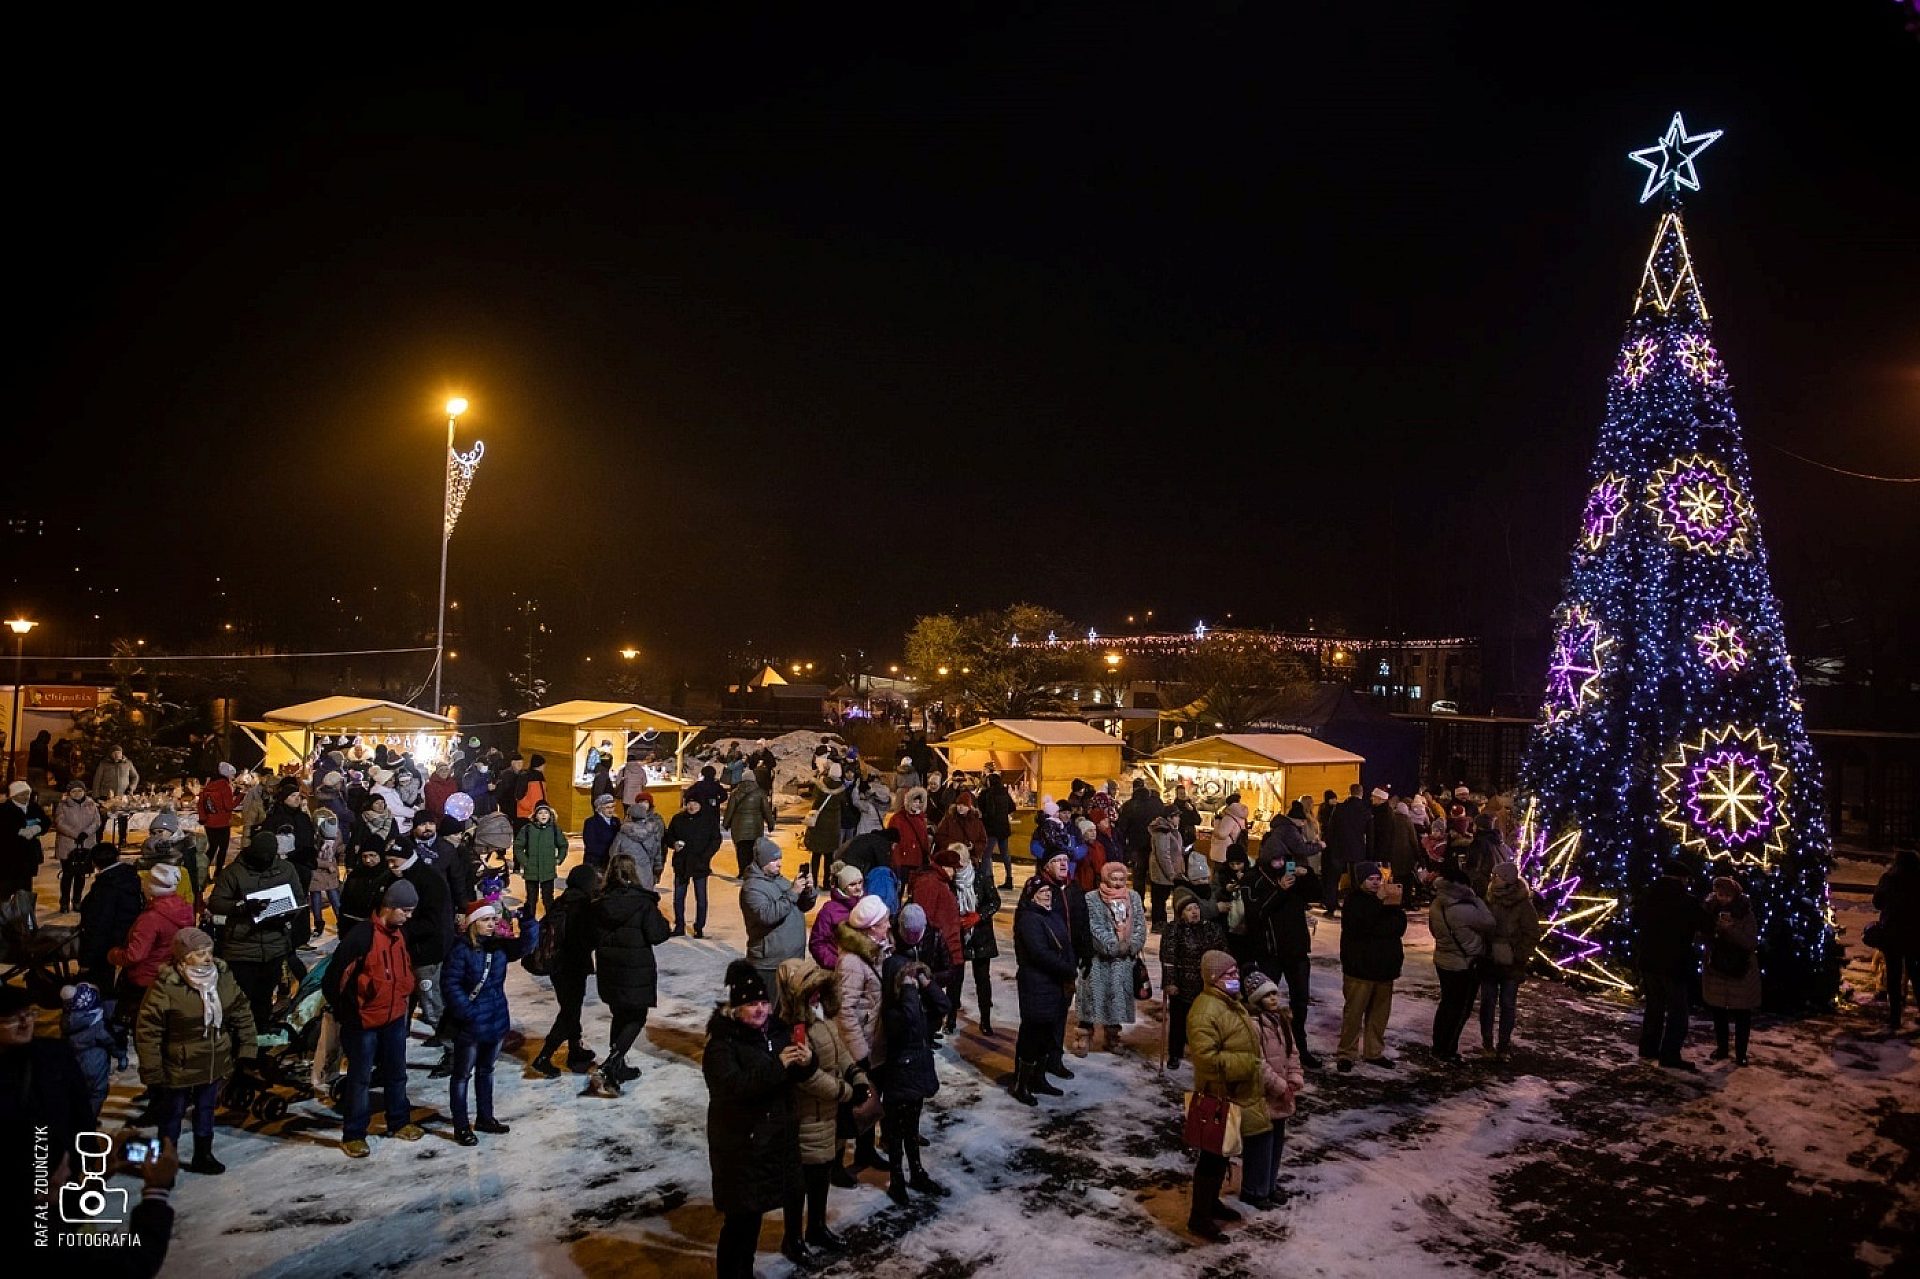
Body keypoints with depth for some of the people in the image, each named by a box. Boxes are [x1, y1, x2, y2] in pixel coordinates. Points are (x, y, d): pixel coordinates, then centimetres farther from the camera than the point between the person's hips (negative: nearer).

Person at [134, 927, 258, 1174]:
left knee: (206, 1109, 22)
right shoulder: (166, 986, -23)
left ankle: (203, 1155, 40)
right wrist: (152, 1073, -16)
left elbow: (242, 1013, 5)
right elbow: (147, 1029, -18)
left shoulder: (223, 976, -7)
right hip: (179, 1067, -5)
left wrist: (246, 1049, 3)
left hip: (216, 1064, 5)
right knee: (173, 1114, 13)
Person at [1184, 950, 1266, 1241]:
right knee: (1213, 1156, 1)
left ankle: (1211, 1203, 38)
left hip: (1237, 1095, 10)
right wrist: (1248, 1064, -27)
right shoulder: (1205, 1011, -26)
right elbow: (1206, 1058, -32)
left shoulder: (1231, 1001, 6)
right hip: (1218, 1097, -9)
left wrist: (1255, 1064, 15)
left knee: (1222, 1153, 22)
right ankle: (1199, 1218, 14)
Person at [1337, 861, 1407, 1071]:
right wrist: (1379, 901, -19)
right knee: (1354, 1012, -5)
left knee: (1380, 1012, 11)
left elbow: (1400, 926, 1)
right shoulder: (1353, 901, -6)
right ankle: (1347, 1053, 3)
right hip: (1359, 967, -5)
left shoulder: (1388, 900, 11)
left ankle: (1374, 1051, 23)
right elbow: (1361, 924, -21)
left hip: (1383, 966, 6)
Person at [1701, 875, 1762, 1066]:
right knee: (1718, 1011, 11)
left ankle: (1740, 1052, 12)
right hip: (1716, 969, 3)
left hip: (1741, 971, -3)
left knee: (1742, 1014, 2)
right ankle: (1721, 1047, 25)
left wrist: (1731, 929, -28)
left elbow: (1752, 943, -16)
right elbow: (1704, 935, 6)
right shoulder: (1710, 910, -3)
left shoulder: (1745, 914, -11)